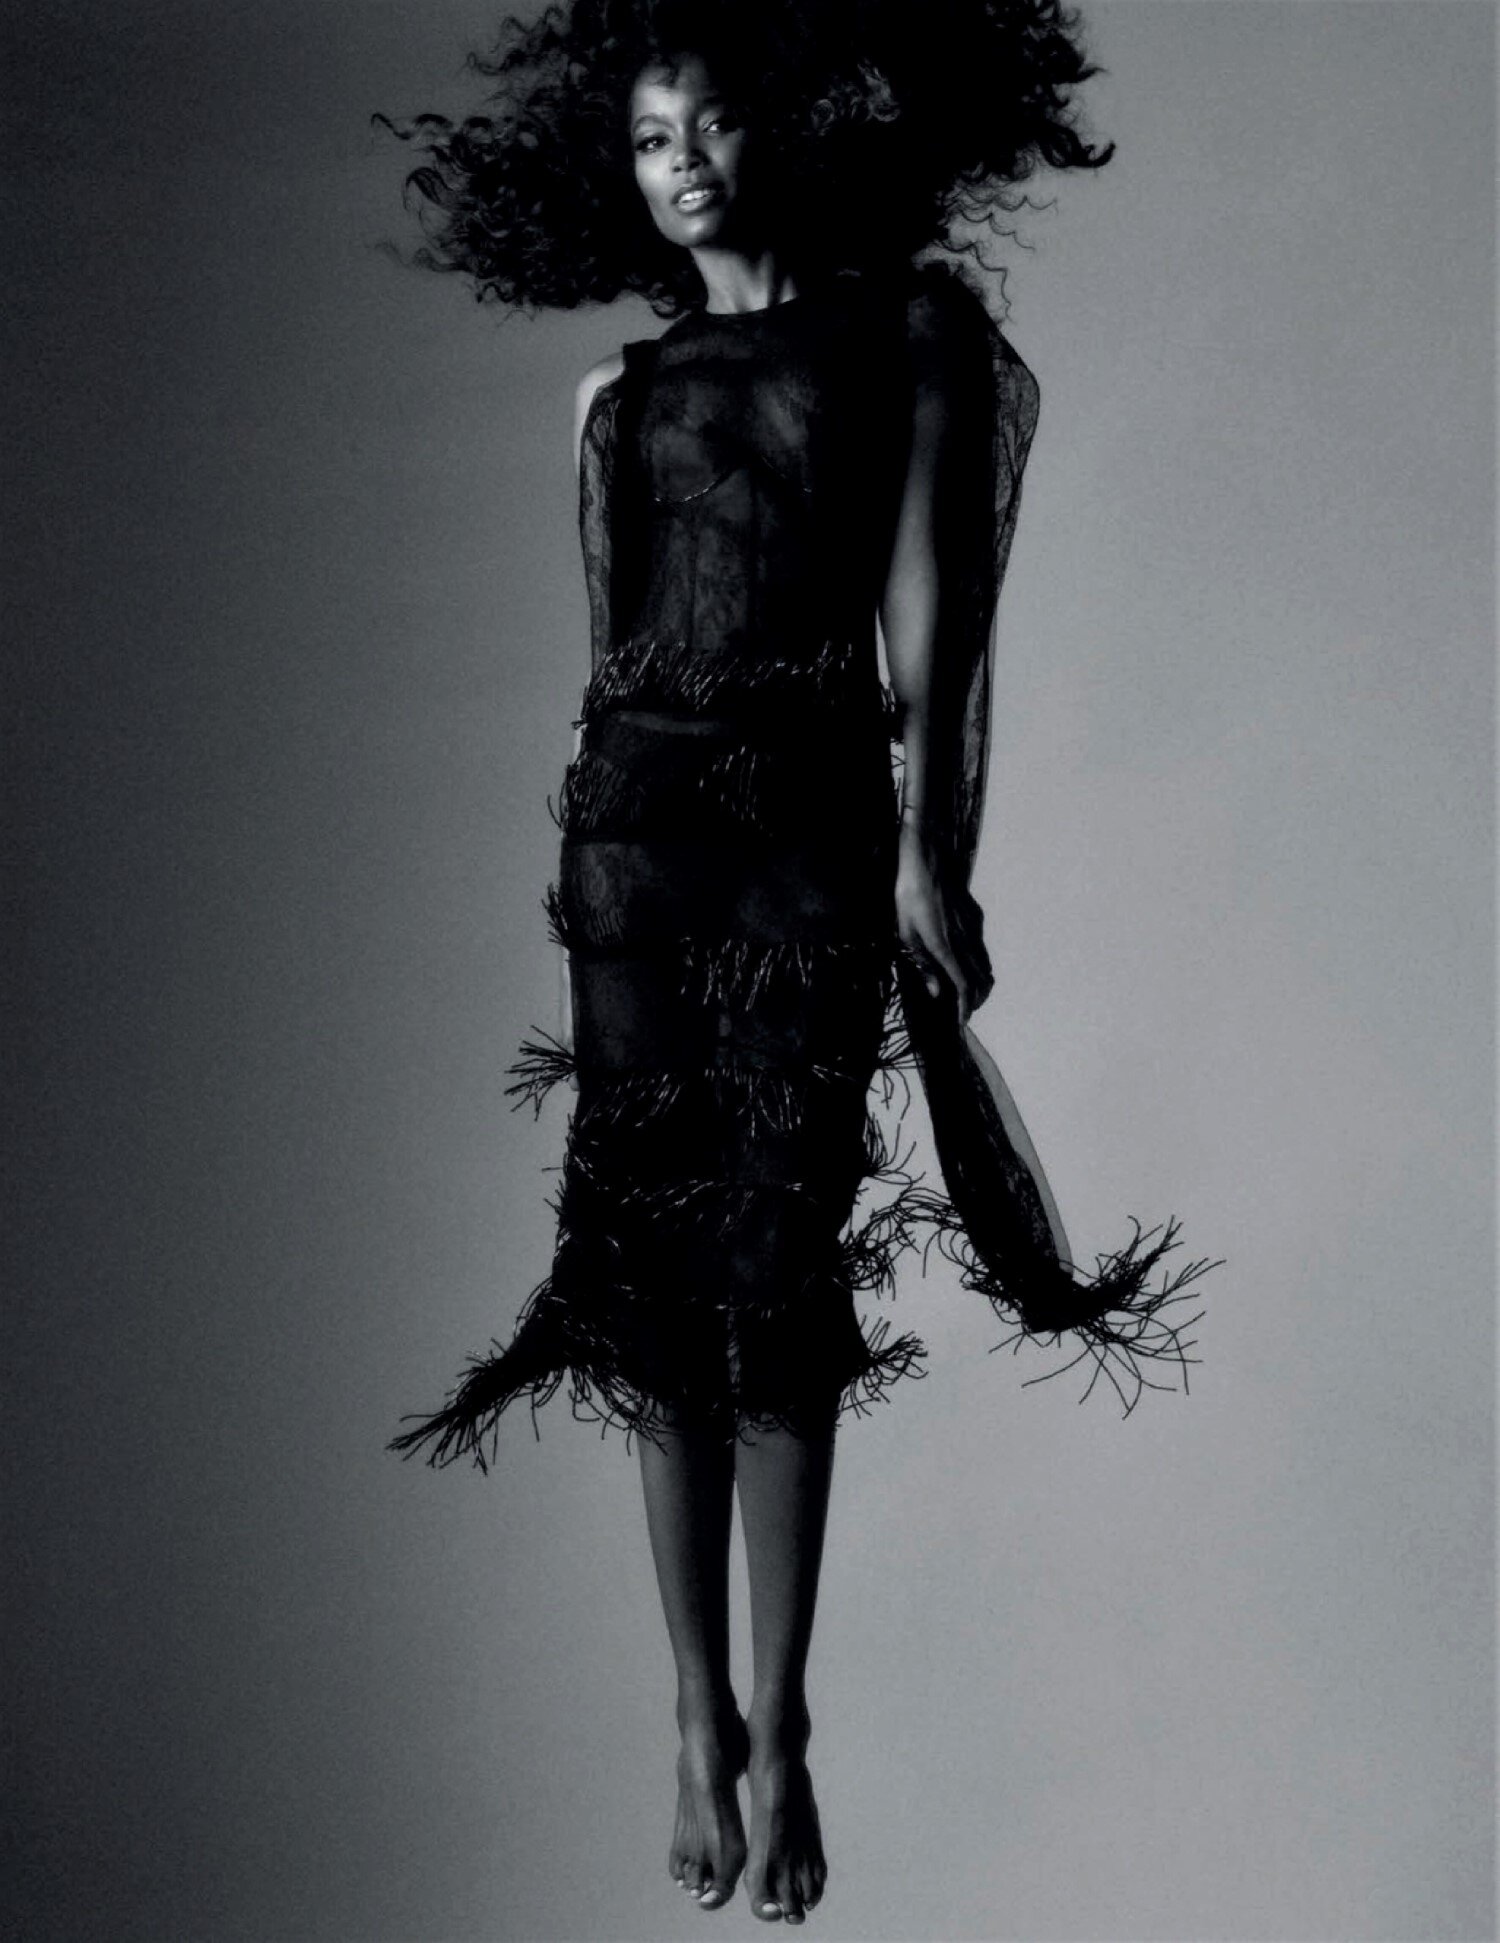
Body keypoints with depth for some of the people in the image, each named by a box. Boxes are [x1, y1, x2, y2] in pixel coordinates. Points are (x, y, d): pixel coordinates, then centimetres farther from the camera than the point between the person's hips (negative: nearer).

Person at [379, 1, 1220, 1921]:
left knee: (778, 1278, -6)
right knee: (659, 1275, 0)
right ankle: (702, 1724, 10)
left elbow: (928, 609, -1)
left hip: (816, 820, -3)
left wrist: (929, 850, -10)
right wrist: (583, 877, 15)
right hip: (635, 817, 3)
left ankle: (779, 1731, 5)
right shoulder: (622, 390, 16)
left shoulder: (908, 328, 6)